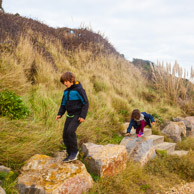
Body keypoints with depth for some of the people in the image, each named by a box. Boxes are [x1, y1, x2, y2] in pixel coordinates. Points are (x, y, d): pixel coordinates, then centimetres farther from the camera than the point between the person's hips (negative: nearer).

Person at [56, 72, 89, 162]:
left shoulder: (79, 89, -13)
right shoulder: (66, 91, 9)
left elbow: (86, 103, -13)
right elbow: (63, 104, 16)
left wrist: (83, 116, -19)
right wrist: (59, 114, 2)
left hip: (78, 115, -7)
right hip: (70, 115, 7)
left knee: (70, 131, -25)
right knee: (65, 135, 0)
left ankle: (74, 151, -6)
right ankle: (70, 155, 14)